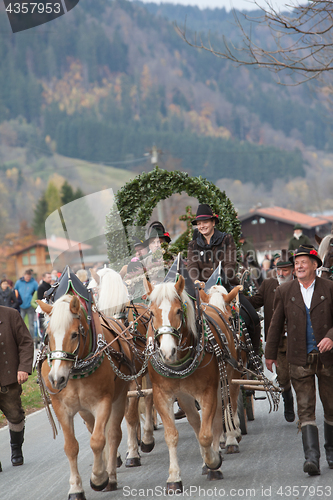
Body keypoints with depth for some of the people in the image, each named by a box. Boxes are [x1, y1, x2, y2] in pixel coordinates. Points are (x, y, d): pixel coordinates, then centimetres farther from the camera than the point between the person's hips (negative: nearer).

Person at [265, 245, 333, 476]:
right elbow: (276, 324, 11)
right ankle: (312, 457, -14)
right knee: (305, 409, -8)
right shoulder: (284, 292, 5)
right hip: (300, 359, 0)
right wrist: (270, 354, 14)